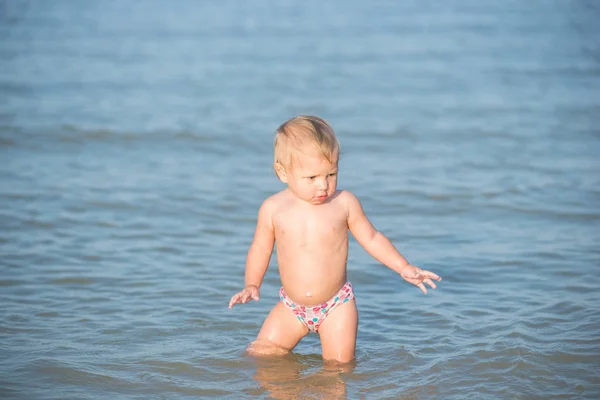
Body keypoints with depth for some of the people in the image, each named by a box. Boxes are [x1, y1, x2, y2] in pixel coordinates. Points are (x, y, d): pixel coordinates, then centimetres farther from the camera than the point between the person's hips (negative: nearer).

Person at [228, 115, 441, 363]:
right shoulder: (273, 209, -7)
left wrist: (403, 268, -1)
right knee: (260, 354, 0)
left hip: (336, 306, -1)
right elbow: (260, 248, 6)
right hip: (291, 308, 1)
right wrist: (251, 285, -4)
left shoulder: (344, 203, -7)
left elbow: (371, 238, 4)